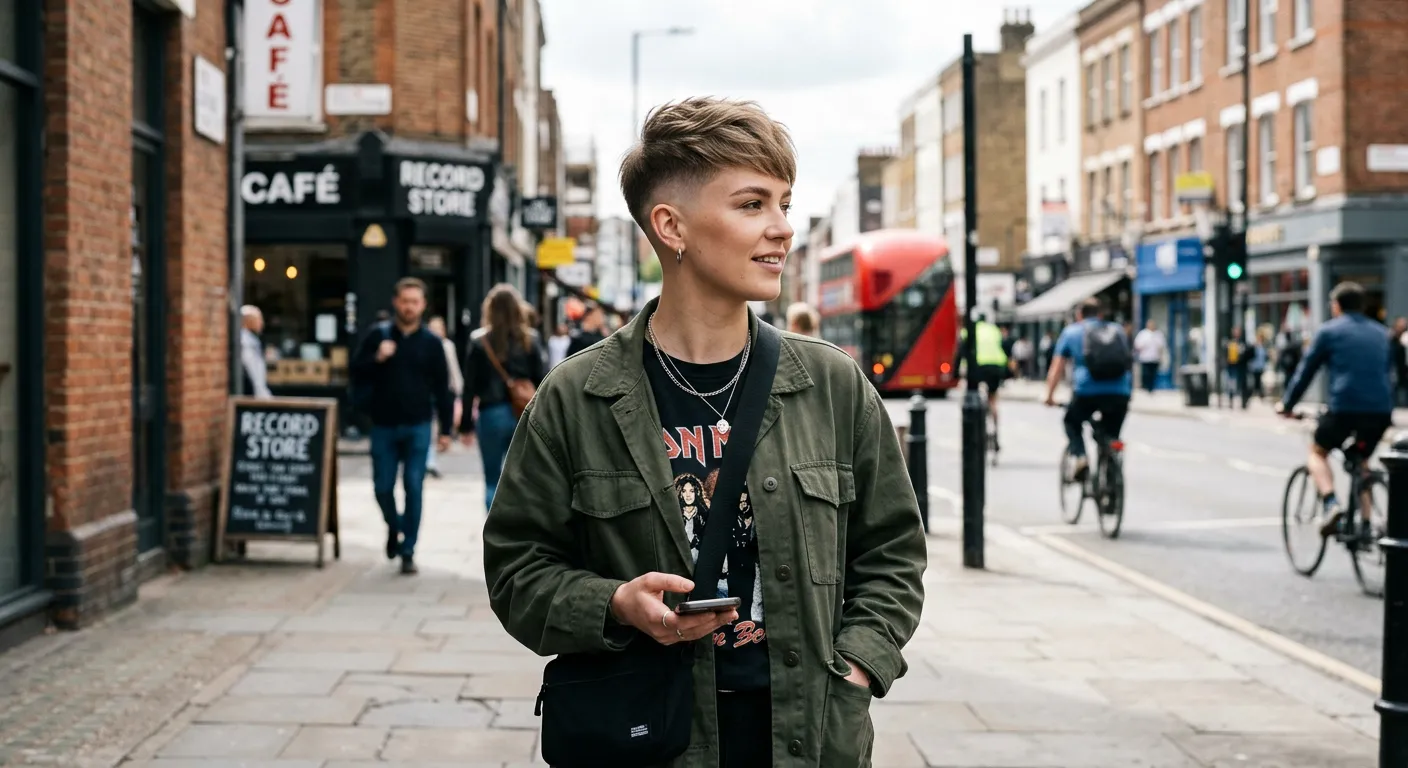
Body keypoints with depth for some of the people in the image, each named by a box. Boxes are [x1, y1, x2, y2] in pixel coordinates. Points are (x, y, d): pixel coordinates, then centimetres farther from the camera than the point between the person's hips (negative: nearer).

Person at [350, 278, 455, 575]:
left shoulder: (431, 342, 2)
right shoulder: (378, 335, 3)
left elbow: (442, 388, 3)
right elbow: (356, 370, 2)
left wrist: (446, 429, -1)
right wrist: (377, 359, -17)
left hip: (417, 427, -1)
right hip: (383, 425, 1)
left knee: (413, 488, -2)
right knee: (382, 487, 4)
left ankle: (408, 551, 5)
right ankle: (394, 527, 34)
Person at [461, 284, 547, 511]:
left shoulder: (480, 341, -3)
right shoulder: (529, 340, 0)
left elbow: (470, 386, -3)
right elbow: (543, 381, -1)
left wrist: (467, 424, 3)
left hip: (491, 415, -2)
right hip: (525, 416, 2)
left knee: (493, 483, 7)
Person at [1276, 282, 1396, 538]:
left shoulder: (1328, 331, 6)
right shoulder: (1381, 334, 20)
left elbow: (1306, 370, 8)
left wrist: (1287, 405, 18)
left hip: (1345, 408, -4)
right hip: (1381, 411, 4)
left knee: (1317, 452, 18)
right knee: (1361, 461, 25)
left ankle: (1330, 503, -7)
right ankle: (1365, 523, 16)